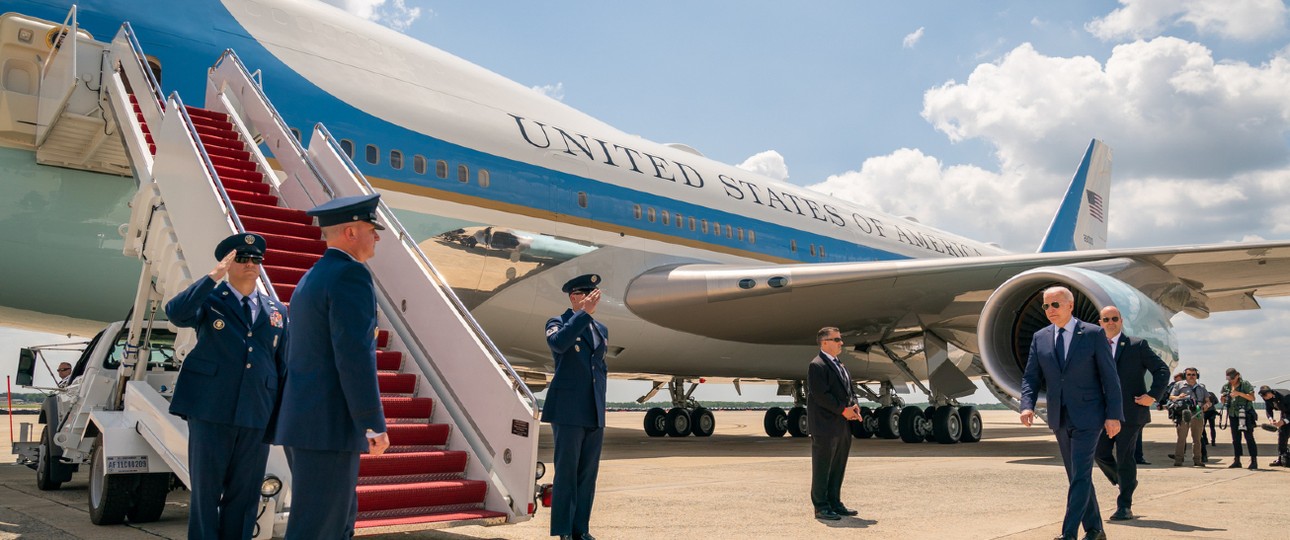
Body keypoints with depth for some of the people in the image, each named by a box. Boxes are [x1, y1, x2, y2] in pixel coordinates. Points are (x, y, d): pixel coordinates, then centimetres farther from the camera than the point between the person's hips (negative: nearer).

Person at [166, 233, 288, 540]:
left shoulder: (276, 310, 14)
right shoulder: (209, 299, 6)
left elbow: (283, 365, 14)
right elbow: (175, 312, -17)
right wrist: (213, 276, -19)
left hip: (258, 416, 3)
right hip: (211, 411, -3)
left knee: (244, 492, 8)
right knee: (206, 489, 4)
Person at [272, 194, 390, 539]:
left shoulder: (311, 278, 18)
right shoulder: (350, 274, -12)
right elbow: (354, 355, -21)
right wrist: (374, 425, -17)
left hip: (302, 422, 10)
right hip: (329, 425, -10)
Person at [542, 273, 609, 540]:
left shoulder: (602, 329, 17)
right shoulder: (558, 323, -1)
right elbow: (558, 343, -25)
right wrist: (584, 313, -23)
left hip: (595, 414, 6)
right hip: (568, 412, -6)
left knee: (588, 474, 8)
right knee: (566, 473, -2)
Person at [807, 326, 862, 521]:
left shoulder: (840, 366, 19)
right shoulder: (817, 366, -12)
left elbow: (849, 390, 21)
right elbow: (820, 395, -19)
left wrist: (854, 407, 1)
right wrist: (843, 410, -16)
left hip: (843, 426, 9)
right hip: (825, 426, -9)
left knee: (838, 468, 14)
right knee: (822, 468, -1)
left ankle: (835, 503, 23)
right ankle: (821, 507, 4)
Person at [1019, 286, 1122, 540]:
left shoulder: (1094, 334, -5)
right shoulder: (1040, 338, 6)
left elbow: (1110, 377, -6)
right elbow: (1031, 377, 5)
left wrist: (1114, 415, -10)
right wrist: (1027, 405, -12)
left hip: (1087, 416, -5)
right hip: (1060, 419, 5)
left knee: (1080, 474, -9)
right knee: (1077, 476, 13)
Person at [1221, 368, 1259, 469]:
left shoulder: (1245, 384, -5)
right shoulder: (1226, 386, 9)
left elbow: (1252, 398, -12)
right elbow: (1223, 401, 14)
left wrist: (1239, 393, -23)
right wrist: (1224, 397, -8)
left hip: (1246, 415, -5)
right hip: (1233, 415, 5)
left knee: (1249, 438, -7)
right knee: (1235, 439, 9)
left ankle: (1254, 461, -5)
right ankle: (1237, 461, 15)